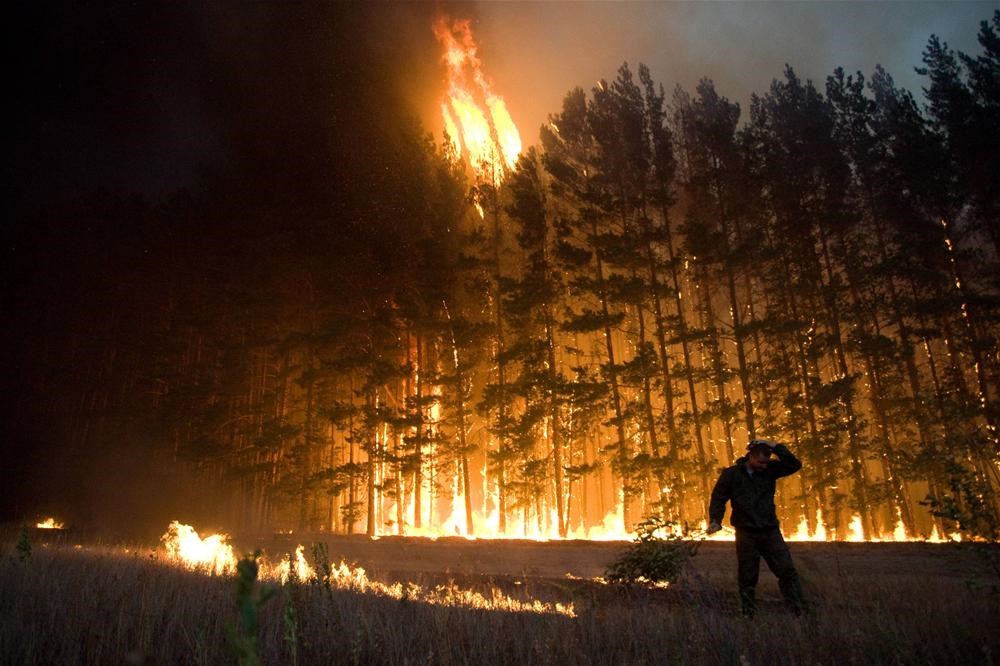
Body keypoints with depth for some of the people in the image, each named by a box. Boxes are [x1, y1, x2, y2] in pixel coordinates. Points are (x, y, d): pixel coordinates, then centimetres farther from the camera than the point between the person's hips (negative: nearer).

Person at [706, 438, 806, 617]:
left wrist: (776, 447, -14)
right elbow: (718, 499, -1)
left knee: (787, 571, -4)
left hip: (770, 530, 2)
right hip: (746, 533, -2)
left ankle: (800, 613, 3)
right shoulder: (731, 474, -5)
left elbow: (795, 465, -6)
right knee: (747, 577, 6)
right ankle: (748, 615, 17)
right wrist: (715, 521, -15)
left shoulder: (769, 470, 2)